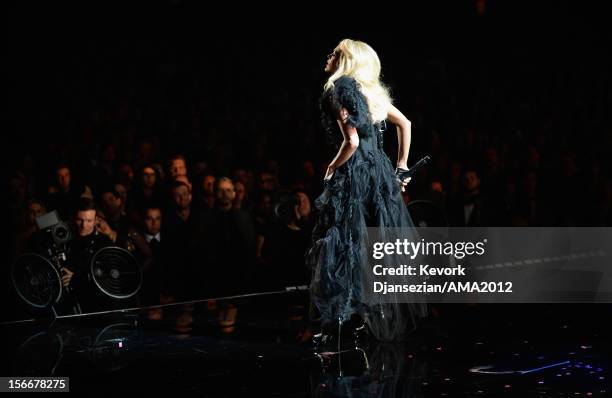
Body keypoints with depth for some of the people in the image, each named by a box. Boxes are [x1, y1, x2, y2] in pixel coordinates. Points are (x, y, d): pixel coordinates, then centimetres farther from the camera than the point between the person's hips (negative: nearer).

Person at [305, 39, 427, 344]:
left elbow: (352, 142, -20)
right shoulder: (370, 90, 13)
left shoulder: (339, 90, -12)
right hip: (381, 174, 8)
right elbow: (405, 123, 20)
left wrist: (331, 168, -4)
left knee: (347, 249, -4)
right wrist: (401, 166, 23)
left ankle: (340, 317, -2)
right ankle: (390, 317, 21)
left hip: (354, 178, -8)